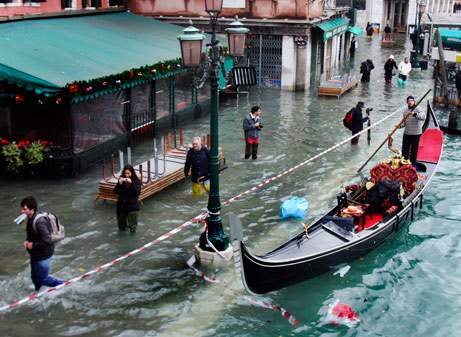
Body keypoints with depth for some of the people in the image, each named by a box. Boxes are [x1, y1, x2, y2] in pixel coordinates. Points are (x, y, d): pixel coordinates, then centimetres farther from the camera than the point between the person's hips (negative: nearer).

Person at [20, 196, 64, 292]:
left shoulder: (39, 222, -31)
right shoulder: (31, 218, 0)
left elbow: (47, 240, -31)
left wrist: (33, 245, -20)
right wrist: (28, 241, 0)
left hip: (44, 256, -9)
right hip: (35, 255, 9)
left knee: (43, 279, 6)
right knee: (35, 278, 22)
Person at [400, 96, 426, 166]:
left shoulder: (418, 109, -9)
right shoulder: (405, 112, 12)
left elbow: (423, 117, -26)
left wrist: (415, 114, -40)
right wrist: (400, 125, -4)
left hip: (415, 134, -6)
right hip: (406, 134, 6)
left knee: (414, 150, 1)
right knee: (405, 150, 11)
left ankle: (412, 166, 10)